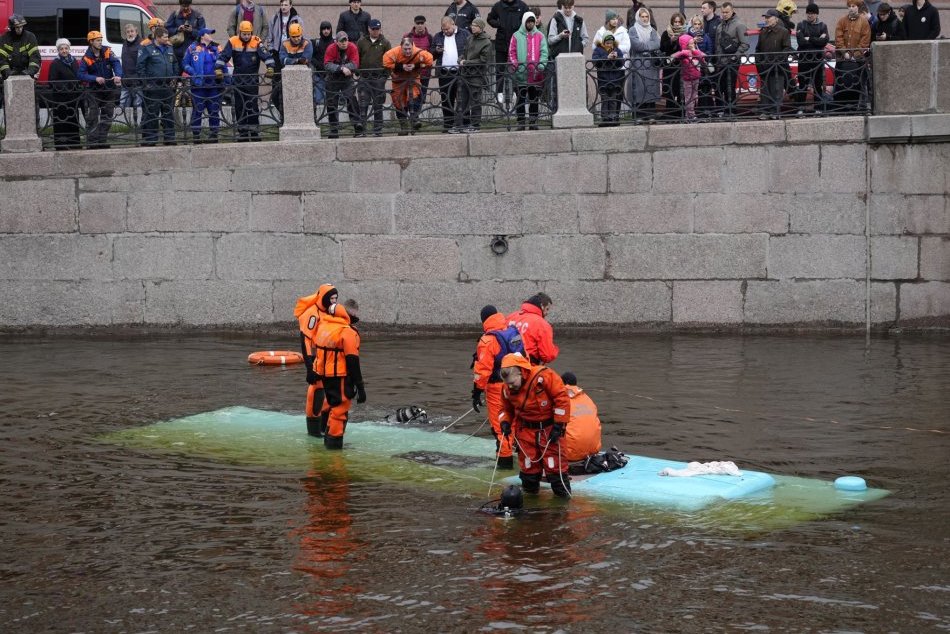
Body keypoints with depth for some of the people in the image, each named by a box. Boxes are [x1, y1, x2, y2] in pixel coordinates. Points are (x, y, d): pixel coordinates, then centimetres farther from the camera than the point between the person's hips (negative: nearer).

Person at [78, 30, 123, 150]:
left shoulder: (107, 52, -2)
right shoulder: (86, 58, -9)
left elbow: (116, 63, -14)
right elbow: (81, 75, -15)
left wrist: (118, 75, -33)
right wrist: (95, 78, -28)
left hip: (109, 89, 3)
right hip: (94, 90, -3)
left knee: (107, 117, 8)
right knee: (92, 117, -6)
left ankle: (102, 141, 16)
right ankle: (92, 142, -4)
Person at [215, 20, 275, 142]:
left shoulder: (256, 42, -4)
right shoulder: (233, 42, -1)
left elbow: (266, 56, -11)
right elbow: (223, 56, -4)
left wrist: (270, 68, -28)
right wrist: (218, 69, -19)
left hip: (253, 80, -2)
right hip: (238, 80, 2)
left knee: (253, 106, -4)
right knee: (239, 107, 5)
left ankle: (254, 131, 3)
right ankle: (242, 133, 11)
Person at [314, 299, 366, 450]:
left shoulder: (323, 325, 3)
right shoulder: (348, 332, -19)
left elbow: (319, 350, 16)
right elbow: (353, 362, -19)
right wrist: (360, 387, -16)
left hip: (324, 373, 7)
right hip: (340, 375, -7)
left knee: (330, 400, 27)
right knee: (340, 407, 3)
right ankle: (334, 441, 7)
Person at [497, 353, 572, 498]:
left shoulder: (543, 376, -22)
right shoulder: (507, 390, -4)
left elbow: (562, 398, -19)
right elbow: (506, 409, 14)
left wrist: (559, 425, -17)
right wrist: (505, 422, -7)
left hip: (549, 428, -5)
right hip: (525, 430, 5)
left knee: (555, 463, -4)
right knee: (527, 464, 7)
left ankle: (563, 493, 8)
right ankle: (529, 491, 23)